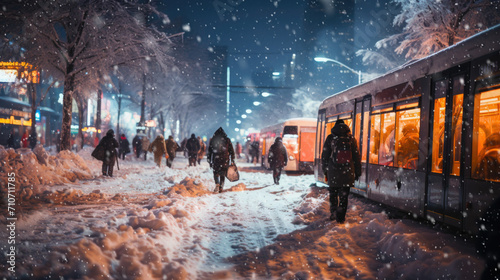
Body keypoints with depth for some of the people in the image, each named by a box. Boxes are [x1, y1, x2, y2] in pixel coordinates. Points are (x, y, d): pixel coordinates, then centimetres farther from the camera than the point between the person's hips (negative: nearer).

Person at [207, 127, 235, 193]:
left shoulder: (212, 140, 4)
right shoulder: (227, 140, 4)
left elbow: (209, 151, 6)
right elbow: (231, 151, 6)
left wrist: (209, 160, 12)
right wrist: (232, 159, 14)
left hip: (215, 159, -1)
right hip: (225, 160, 1)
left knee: (216, 172, 10)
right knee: (223, 174, 9)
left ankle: (217, 184, -14)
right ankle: (221, 188, 6)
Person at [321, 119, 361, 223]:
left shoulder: (330, 138, 2)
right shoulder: (351, 138, 4)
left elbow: (324, 156, 4)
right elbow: (356, 156, 7)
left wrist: (325, 170, 13)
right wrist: (357, 172, 14)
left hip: (333, 172, 0)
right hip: (347, 172, 0)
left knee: (333, 193, 13)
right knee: (344, 195, 3)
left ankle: (334, 213, 14)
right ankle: (340, 217, 1)